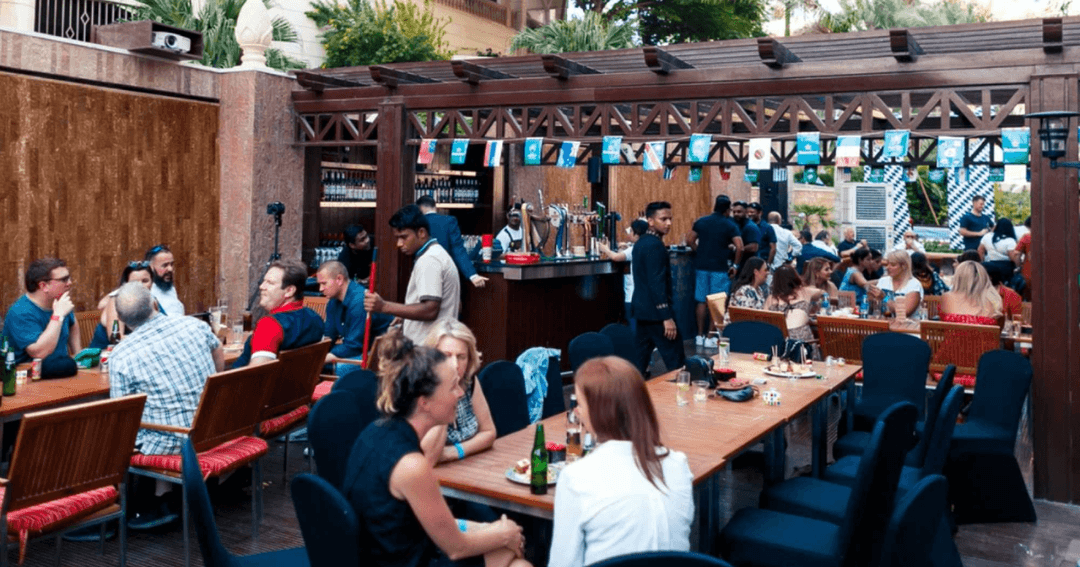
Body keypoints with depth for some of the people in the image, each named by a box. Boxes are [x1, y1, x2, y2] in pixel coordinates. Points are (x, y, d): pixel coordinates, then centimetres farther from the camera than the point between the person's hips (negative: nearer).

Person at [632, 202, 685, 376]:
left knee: (641, 356, 12)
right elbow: (657, 283, -23)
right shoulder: (655, 245, -17)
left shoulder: (642, 242, 13)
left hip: (643, 308, 10)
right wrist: (667, 316, -23)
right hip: (655, 311, -10)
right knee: (675, 360, -4)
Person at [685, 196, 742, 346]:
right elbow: (739, 247, -15)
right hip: (720, 268, -4)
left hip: (701, 266, 4)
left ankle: (700, 335, 14)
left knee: (701, 301, 10)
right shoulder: (730, 225, -6)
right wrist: (736, 264, -3)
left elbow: (689, 240, 5)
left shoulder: (701, 221, 5)